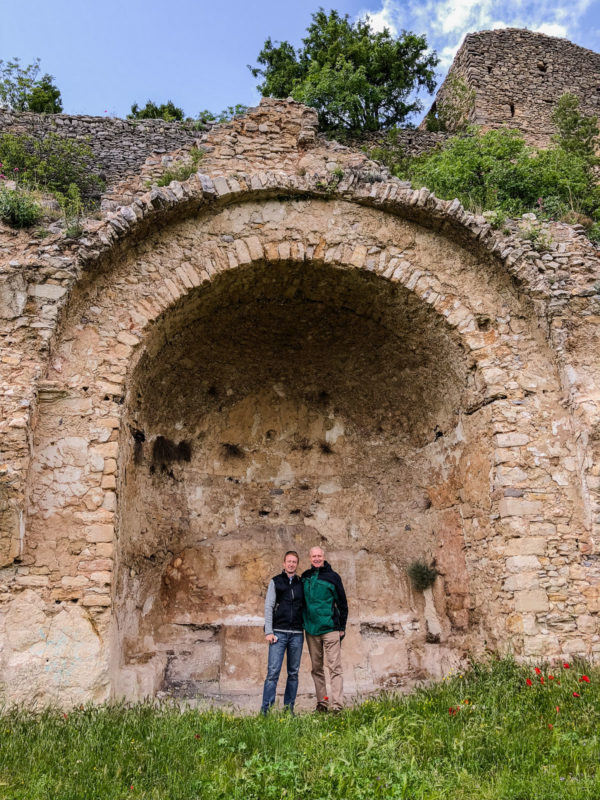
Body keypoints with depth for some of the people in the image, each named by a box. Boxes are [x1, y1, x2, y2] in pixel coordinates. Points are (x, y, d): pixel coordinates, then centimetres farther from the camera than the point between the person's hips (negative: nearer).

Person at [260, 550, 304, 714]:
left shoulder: (301, 584, 13)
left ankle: (289, 708, 13)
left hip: (297, 634, 3)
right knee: (273, 671, -8)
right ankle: (266, 708, -5)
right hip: (279, 632, -3)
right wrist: (268, 631, -6)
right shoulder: (276, 582, 6)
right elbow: (268, 607, 2)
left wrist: (306, 629, 5)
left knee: (294, 673, 6)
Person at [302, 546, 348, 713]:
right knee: (316, 668, 10)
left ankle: (337, 705, -7)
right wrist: (303, 623, 14)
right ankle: (321, 703, 19)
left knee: (334, 667, -6)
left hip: (330, 629, -4)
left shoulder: (332, 577, -2)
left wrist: (342, 627, 0)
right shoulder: (305, 577, 7)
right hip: (311, 630, 4)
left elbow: (342, 603, 2)